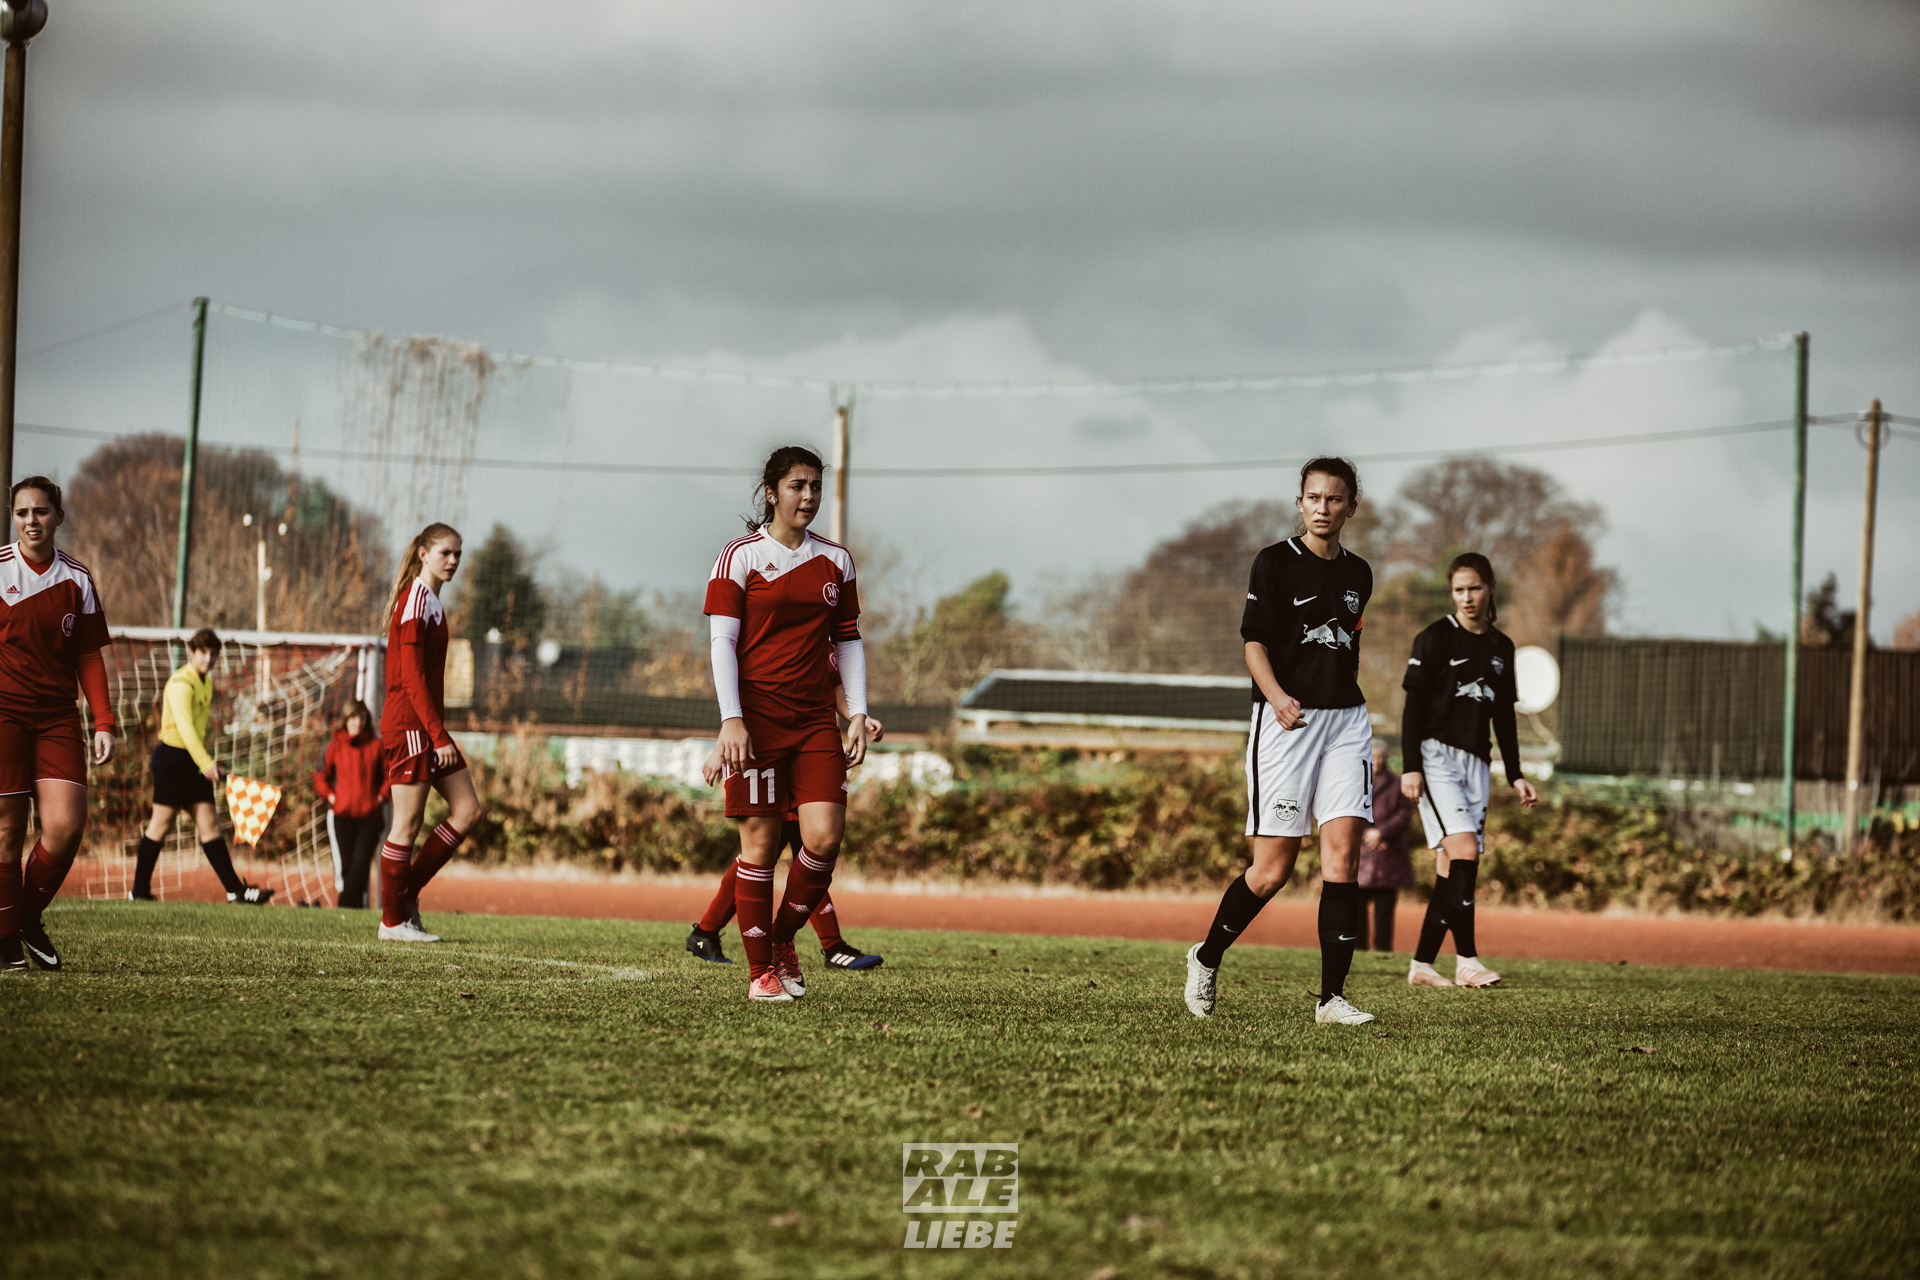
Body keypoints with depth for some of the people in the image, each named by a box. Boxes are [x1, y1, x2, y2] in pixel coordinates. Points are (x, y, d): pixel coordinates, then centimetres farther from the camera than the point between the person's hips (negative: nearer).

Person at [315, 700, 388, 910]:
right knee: (343, 863, -4)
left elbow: (389, 774, 12)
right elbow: (320, 777, 12)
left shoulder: (376, 746, 5)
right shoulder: (335, 747, 5)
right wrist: (330, 796, -1)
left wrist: (381, 796, 1)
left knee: (361, 863, -11)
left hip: (369, 816, 0)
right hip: (341, 815, 0)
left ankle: (351, 903, -9)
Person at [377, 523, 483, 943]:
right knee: (408, 822, -4)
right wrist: (439, 735, -21)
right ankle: (393, 921, 3)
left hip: (427, 726, 10)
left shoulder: (431, 602, 17)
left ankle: (408, 891, 10)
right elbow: (411, 677, -19)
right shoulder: (415, 601, -13)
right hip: (409, 724, -10)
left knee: (467, 810, 5)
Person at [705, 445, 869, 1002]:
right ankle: (761, 970, 4)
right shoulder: (741, 556, -2)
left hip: (816, 720, 4)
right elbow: (722, 640, -6)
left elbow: (847, 639, 16)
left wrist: (858, 714, 7)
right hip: (756, 718, -4)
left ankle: (783, 938, 13)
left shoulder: (835, 561, 12)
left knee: (825, 836, -9)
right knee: (760, 842, -3)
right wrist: (731, 719, -15)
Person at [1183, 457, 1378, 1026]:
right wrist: (1277, 696, -28)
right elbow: (1254, 641, -10)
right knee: (1273, 869, -5)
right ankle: (1207, 958, 21)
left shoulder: (1357, 574, 14)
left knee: (1341, 852, -9)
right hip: (1286, 719, -5)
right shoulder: (1275, 563, -3)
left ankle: (1331, 996, -9)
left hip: (1346, 718, 5)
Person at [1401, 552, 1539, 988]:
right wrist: (1410, 768, -13)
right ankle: (1467, 960, -22)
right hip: (1436, 754, -6)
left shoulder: (1501, 648, 13)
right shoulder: (1435, 639, -4)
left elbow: (1504, 717, 20)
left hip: (1476, 762, 6)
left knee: (1451, 867, 2)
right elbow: (1413, 707, -6)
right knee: (1464, 849, -20)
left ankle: (1422, 965, 6)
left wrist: (1515, 775, 16)